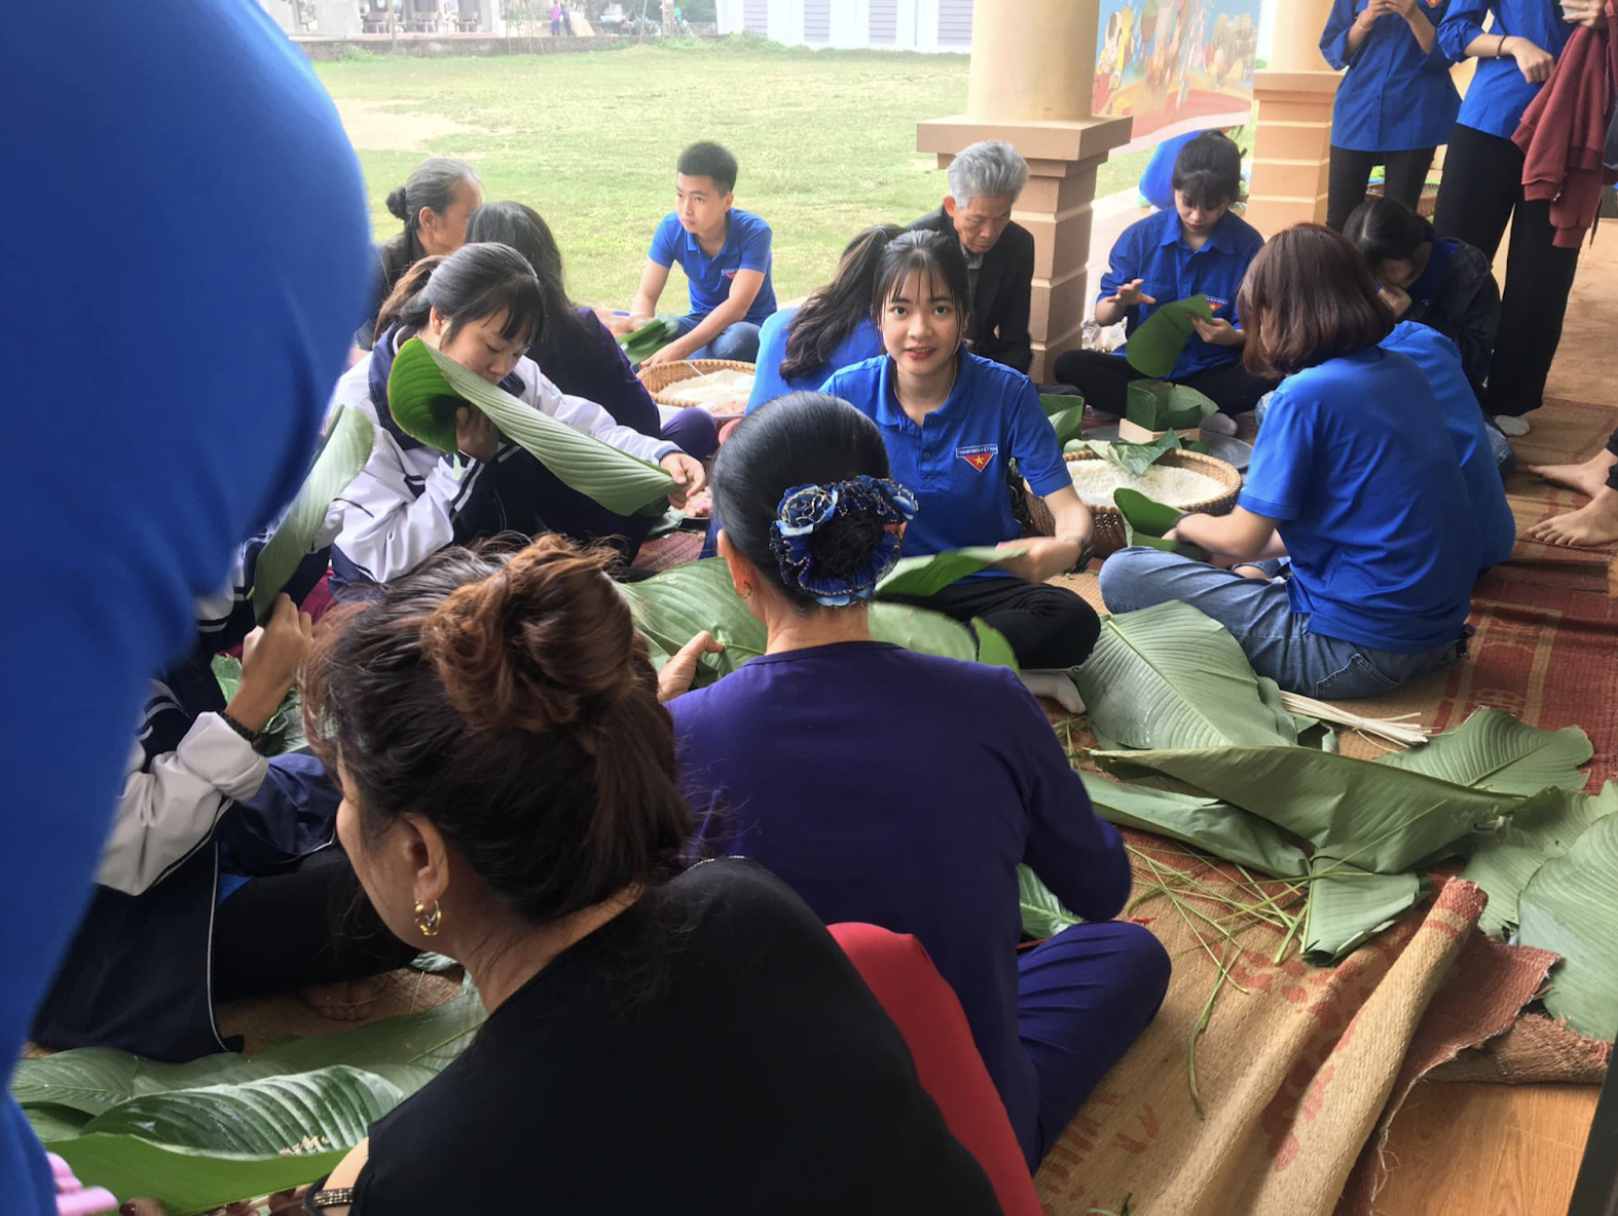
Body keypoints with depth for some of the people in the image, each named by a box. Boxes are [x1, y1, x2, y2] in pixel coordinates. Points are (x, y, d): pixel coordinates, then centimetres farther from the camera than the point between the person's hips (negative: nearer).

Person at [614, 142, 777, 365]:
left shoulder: (754, 232, -22)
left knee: (737, 340, -41)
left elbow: (736, 307, -31)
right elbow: (647, 294, -9)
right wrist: (640, 322, -36)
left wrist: (680, 348, -44)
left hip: (751, 327, -3)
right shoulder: (671, 228, -10)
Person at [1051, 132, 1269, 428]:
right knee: (1069, 365, -25)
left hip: (1211, 374, -1)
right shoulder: (1141, 235, -1)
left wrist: (1231, 337, -27)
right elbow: (1102, 316, 1)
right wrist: (1120, 303, -23)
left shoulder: (1248, 245, -3)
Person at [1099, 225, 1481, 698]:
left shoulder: (1305, 396, -19)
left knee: (1123, 573, -10)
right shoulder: (1405, 372, 6)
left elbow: (1242, 540, -13)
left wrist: (1190, 525, 10)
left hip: (1359, 654, -8)